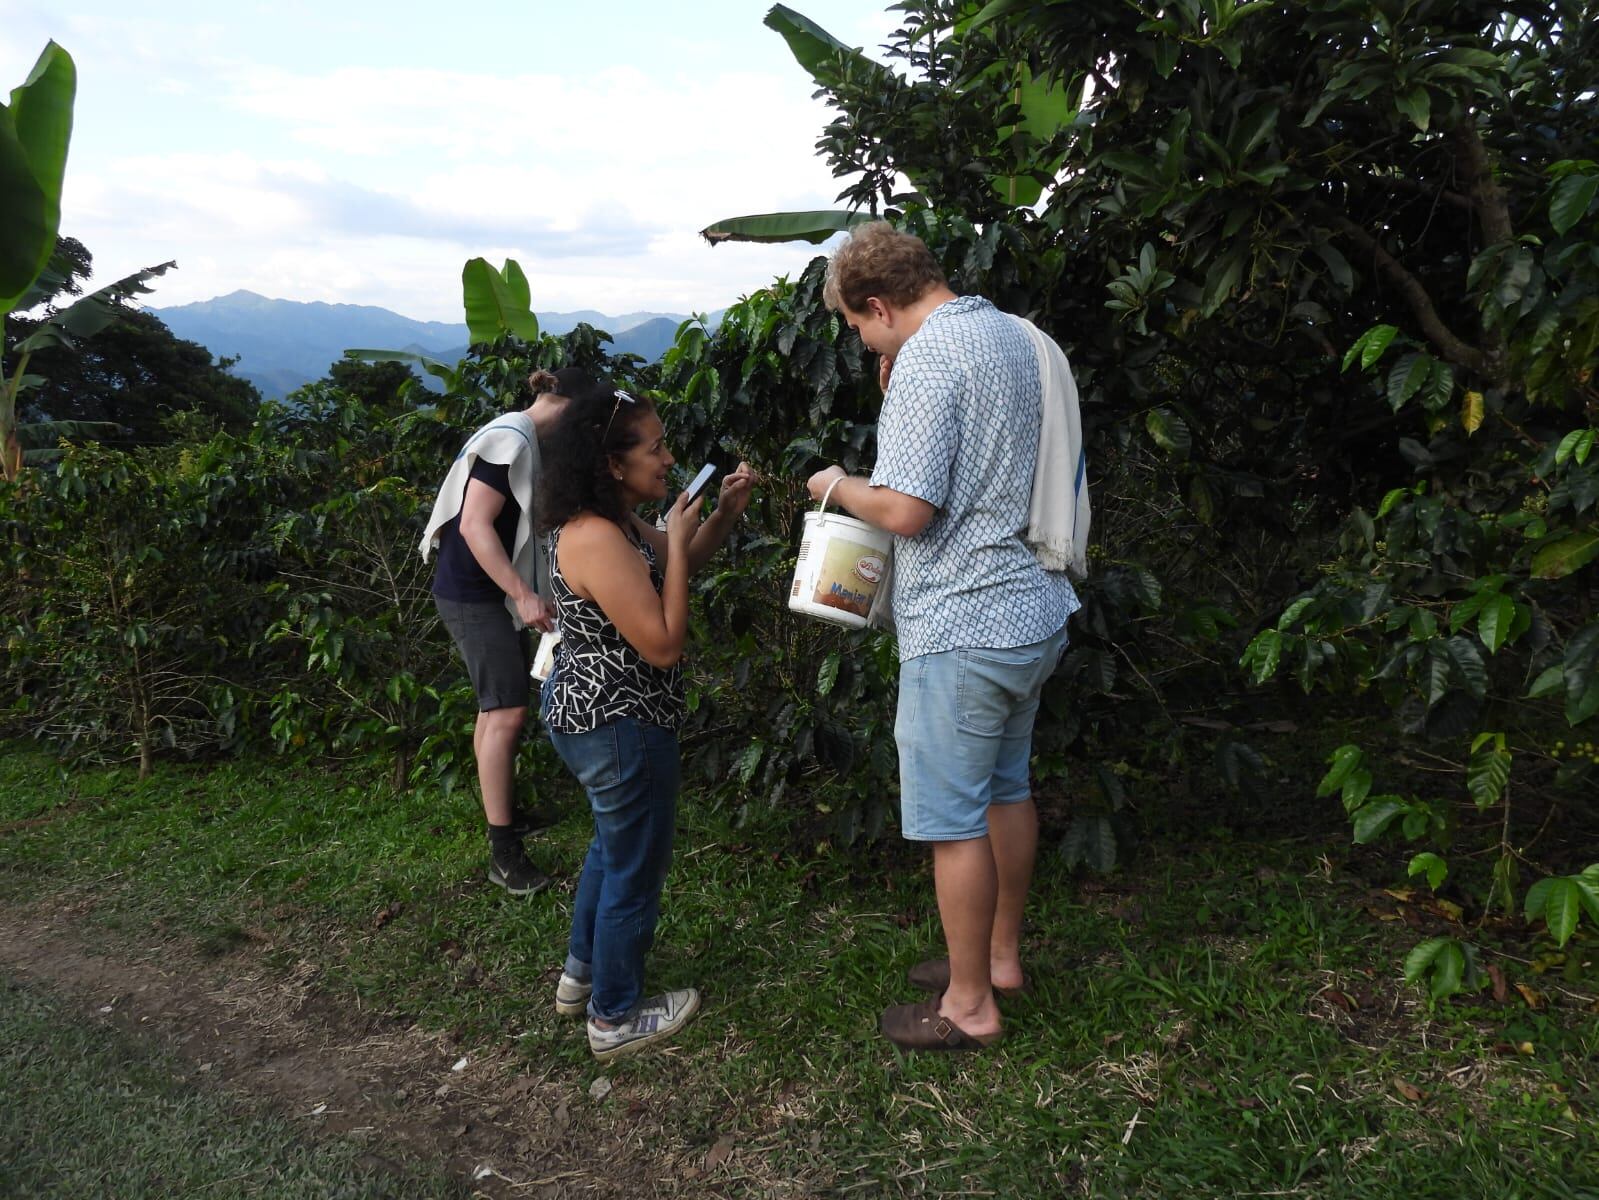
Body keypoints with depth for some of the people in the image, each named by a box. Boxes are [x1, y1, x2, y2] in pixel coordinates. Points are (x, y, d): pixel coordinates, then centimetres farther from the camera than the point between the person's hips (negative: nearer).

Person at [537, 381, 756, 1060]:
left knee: (614, 844, 29)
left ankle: (582, 973, 45)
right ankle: (617, 1018, 25)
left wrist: (726, 512, 0)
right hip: (620, 728, -11)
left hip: (585, 713, 11)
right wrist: (675, 542, -21)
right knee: (636, 866, 7)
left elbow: (684, 560, 16)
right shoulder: (600, 540, -27)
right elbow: (664, 644, -26)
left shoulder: (603, 525, 6)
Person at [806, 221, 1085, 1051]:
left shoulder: (926, 359, -18)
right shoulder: (1013, 335, 11)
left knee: (952, 819, 3)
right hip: (1034, 610, 10)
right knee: (1005, 789, 20)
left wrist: (839, 486, -4)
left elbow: (905, 510, -23)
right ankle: (1001, 956, 37)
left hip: (962, 627, -10)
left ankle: (970, 1004, 17)